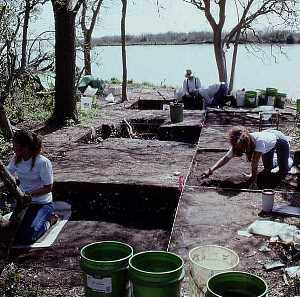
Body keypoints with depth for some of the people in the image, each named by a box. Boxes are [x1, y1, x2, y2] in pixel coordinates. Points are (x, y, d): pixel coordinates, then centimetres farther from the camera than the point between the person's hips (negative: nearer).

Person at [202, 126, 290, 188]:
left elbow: (255, 162, -41)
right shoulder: (238, 143, -28)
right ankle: (276, 161, 42)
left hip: (280, 141, -5)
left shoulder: (259, 141, -46)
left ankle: (289, 160, 30)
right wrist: (211, 170, -36)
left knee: (282, 174, 0)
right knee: (268, 169, 13)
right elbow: (226, 158, -27)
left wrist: (253, 181, -37)